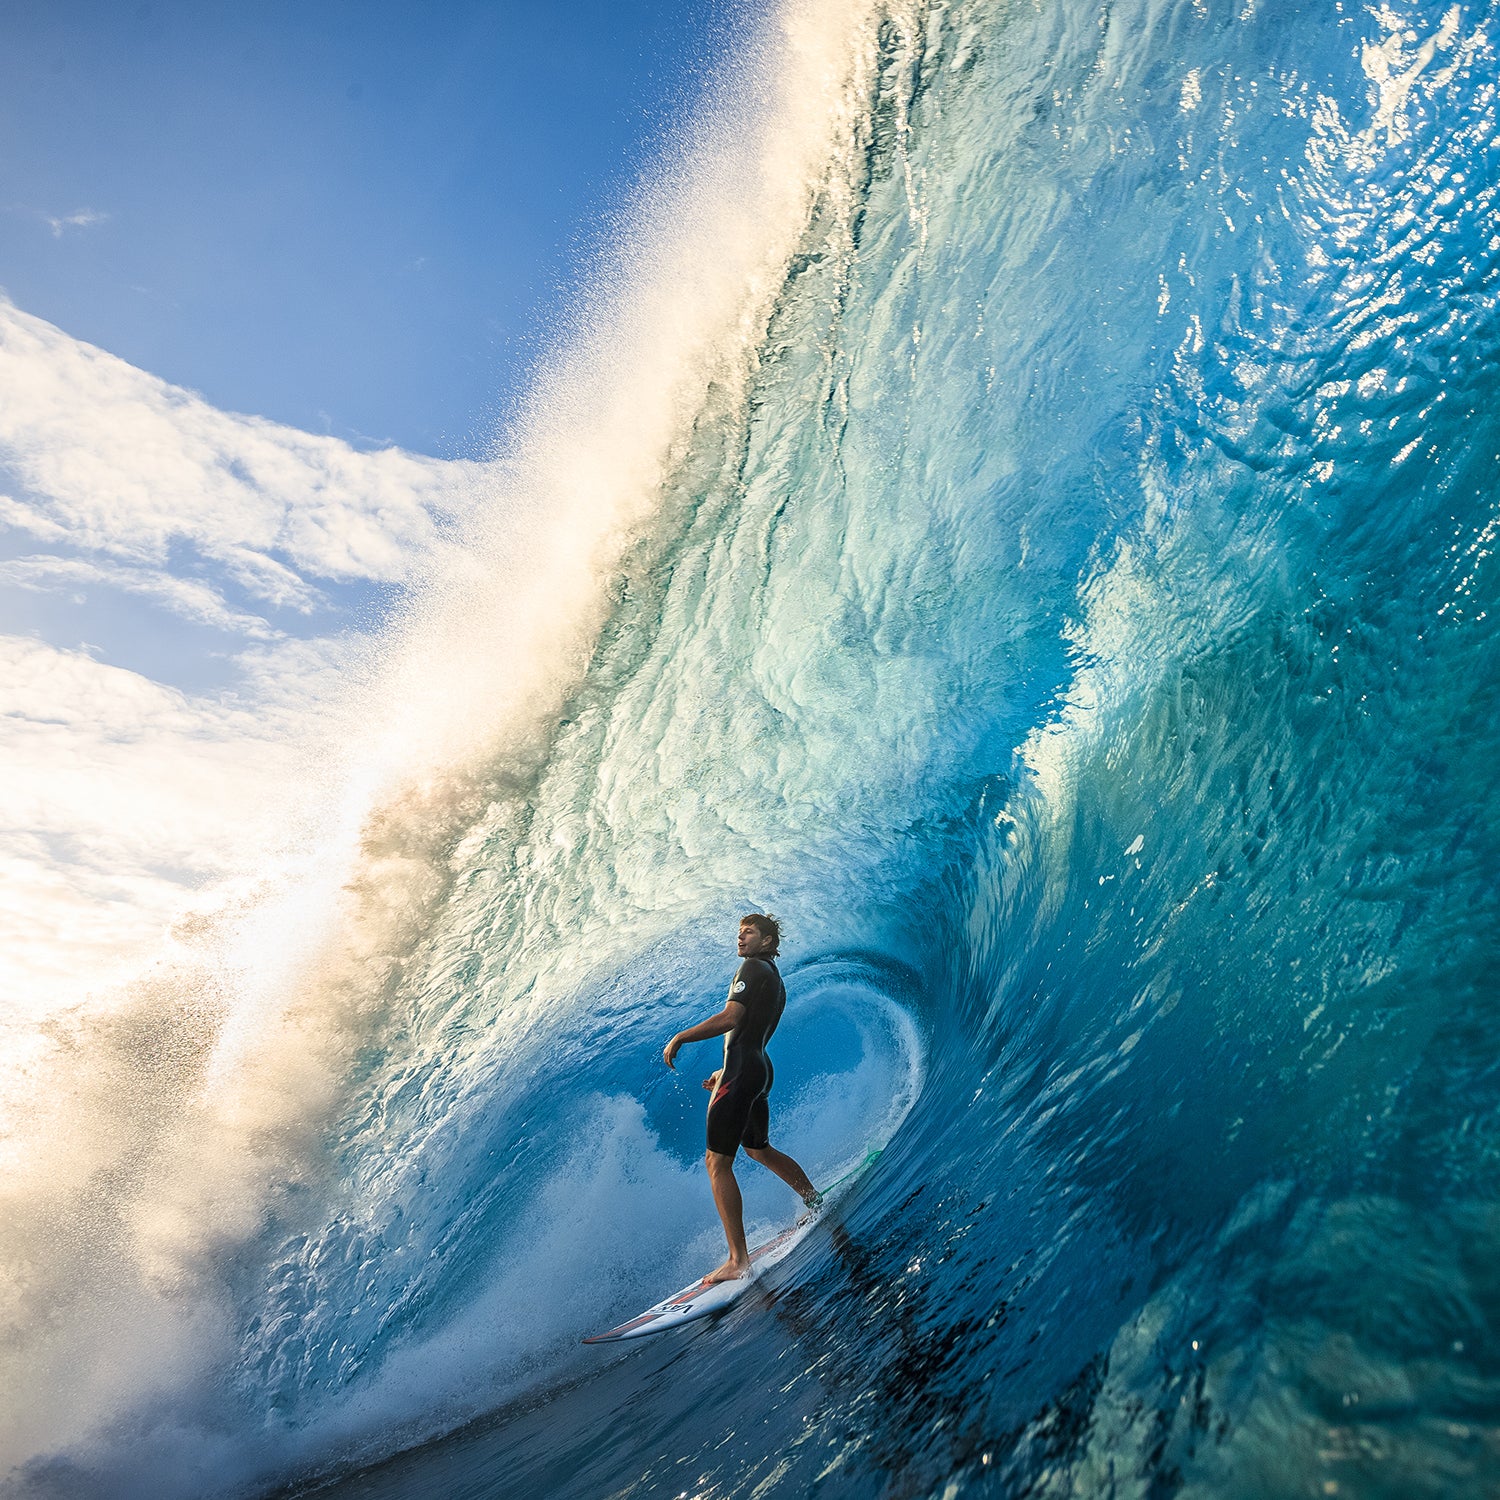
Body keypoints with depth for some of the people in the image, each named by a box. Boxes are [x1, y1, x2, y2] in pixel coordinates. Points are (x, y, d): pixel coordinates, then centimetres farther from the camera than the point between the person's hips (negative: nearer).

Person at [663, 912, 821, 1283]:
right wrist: (726, 1071, 27)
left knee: (717, 1162, -9)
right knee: (759, 1149, 29)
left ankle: (738, 1260, -10)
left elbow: (730, 1018, -20)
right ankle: (815, 1201, 40)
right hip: (760, 1071, 10)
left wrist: (680, 1037, -15)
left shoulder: (753, 967, -8)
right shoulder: (776, 981, 20)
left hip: (742, 1070, -10)